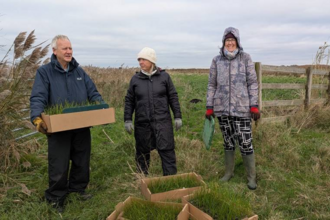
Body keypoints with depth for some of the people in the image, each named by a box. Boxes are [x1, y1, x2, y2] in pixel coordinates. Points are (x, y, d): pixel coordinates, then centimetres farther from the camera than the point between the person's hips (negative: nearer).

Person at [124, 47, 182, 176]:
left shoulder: (164, 76, 1)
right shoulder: (135, 79, 4)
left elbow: (173, 97, 4)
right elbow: (129, 100, 8)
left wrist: (177, 117, 2)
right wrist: (127, 120, 2)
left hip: (162, 121, -2)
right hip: (142, 122, 2)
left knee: (167, 150, -2)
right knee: (142, 152, 12)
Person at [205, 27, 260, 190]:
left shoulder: (245, 58, 1)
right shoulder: (217, 60, 5)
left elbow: (252, 83, 0)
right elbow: (212, 85, 7)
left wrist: (254, 106, -7)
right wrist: (209, 108, 4)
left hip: (242, 108, -2)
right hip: (222, 109, 2)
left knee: (246, 143, -1)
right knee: (228, 142, 13)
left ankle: (251, 177, 16)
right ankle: (229, 172, 30)